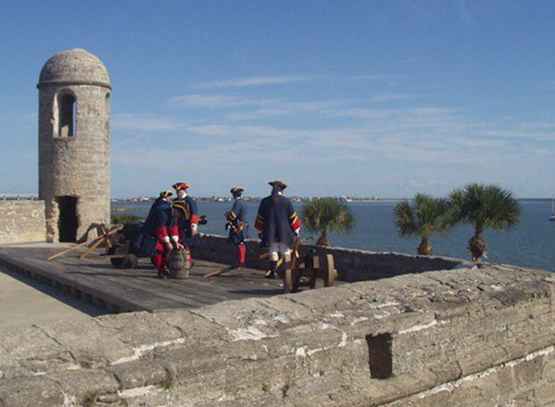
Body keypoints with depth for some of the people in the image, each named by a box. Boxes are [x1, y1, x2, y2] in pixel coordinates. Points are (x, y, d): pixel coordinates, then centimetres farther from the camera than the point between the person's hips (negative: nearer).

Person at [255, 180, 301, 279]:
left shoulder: (265, 201, 1)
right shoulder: (286, 201, -5)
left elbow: (260, 218, 7)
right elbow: (293, 217, 0)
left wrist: (260, 231, 17)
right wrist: (296, 230, 12)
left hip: (270, 232, 1)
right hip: (284, 233, -1)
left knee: (273, 251, 7)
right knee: (286, 252, 9)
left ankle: (273, 271, 3)